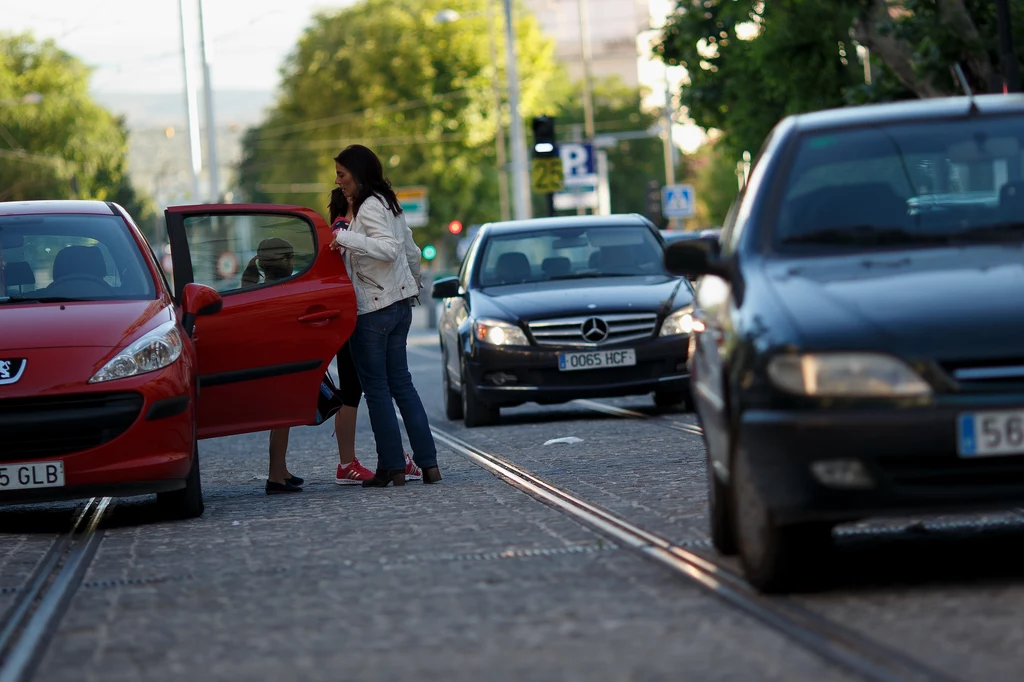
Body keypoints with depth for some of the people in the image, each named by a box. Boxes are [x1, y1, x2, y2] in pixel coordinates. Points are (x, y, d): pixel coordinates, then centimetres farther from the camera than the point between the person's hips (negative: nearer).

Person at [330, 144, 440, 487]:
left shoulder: (369, 207, -15)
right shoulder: (389, 203, 14)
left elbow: (389, 248, -27)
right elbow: (411, 251, 22)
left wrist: (345, 238, -32)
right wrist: (414, 283, 37)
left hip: (372, 310, -9)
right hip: (400, 304, 9)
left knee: (376, 388, -2)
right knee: (400, 383, 11)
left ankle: (391, 466, 0)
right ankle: (428, 462, 8)